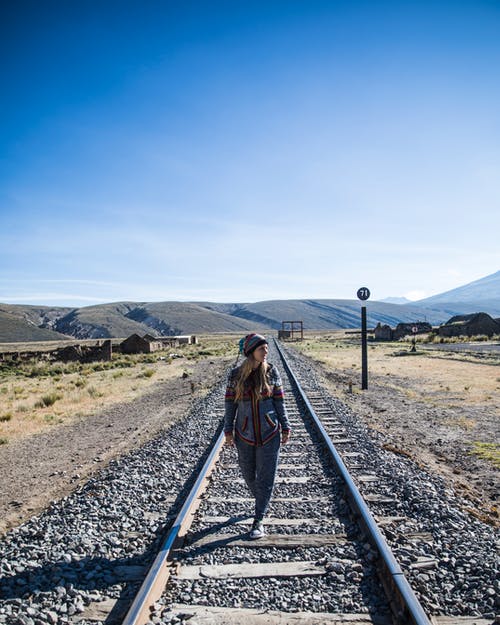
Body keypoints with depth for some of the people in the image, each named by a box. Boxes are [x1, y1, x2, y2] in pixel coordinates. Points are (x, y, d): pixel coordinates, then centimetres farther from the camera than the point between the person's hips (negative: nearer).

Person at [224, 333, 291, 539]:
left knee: (266, 477, 1)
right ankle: (261, 501, 45)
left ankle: (258, 520, 14)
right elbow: (230, 403, 0)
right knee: (249, 474, 17)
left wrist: (285, 427, 2)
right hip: (245, 435, 1)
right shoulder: (236, 374, -6)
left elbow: (279, 401, 0)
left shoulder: (272, 371, -5)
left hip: (269, 433, -1)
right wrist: (228, 430, -1)